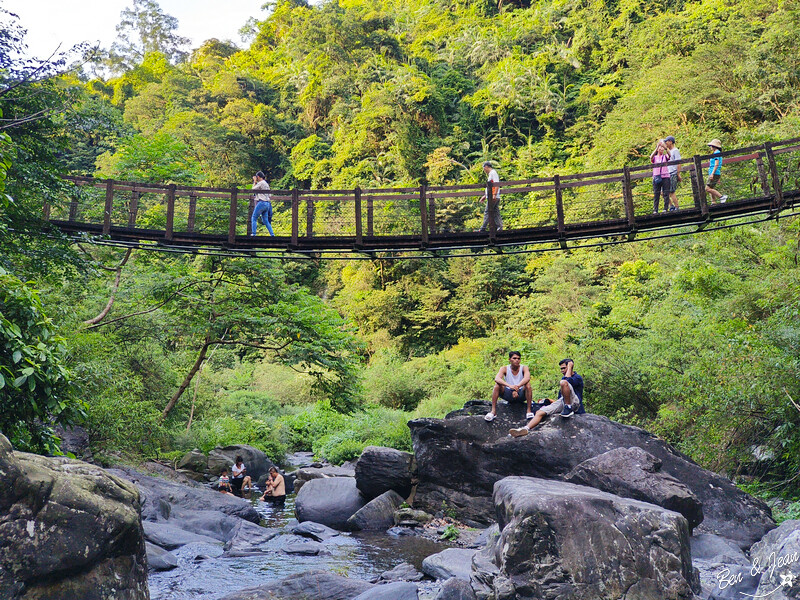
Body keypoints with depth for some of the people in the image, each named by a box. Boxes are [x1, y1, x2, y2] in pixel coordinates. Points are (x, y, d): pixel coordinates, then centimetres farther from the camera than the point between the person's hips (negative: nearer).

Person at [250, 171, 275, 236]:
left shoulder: (261, 183, -8)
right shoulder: (266, 184, 20)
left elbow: (253, 189, 2)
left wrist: (255, 182, 13)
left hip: (261, 202, -9)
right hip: (267, 203, 9)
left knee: (254, 218, -4)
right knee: (265, 221, 11)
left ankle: (253, 233, -11)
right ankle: (272, 234, 4)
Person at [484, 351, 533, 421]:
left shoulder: (524, 368, -6)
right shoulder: (504, 369, -4)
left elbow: (527, 378, -29)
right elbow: (497, 379, -25)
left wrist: (517, 387, -46)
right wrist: (509, 386, -43)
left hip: (521, 395, -1)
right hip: (508, 394, 1)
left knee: (527, 384, -29)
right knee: (497, 384, -24)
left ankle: (529, 410, -28)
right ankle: (493, 411, -25)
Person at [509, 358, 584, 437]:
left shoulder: (577, 377, 7)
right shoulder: (563, 378, 31)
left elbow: (568, 380, -19)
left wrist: (569, 367, -3)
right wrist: (550, 401, 16)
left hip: (573, 403, -7)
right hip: (562, 402, 7)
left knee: (563, 382, -33)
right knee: (540, 412, -15)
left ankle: (568, 408, -25)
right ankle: (526, 429, -33)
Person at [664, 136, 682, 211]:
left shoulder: (675, 151, -6)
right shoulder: (669, 151, 20)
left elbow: (678, 163, -12)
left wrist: (678, 174, -16)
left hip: (673, 174, -9)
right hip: (668, 174, 9)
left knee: (672, 192, -11)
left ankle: (677, 208, -5)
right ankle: (671, 206, 12)